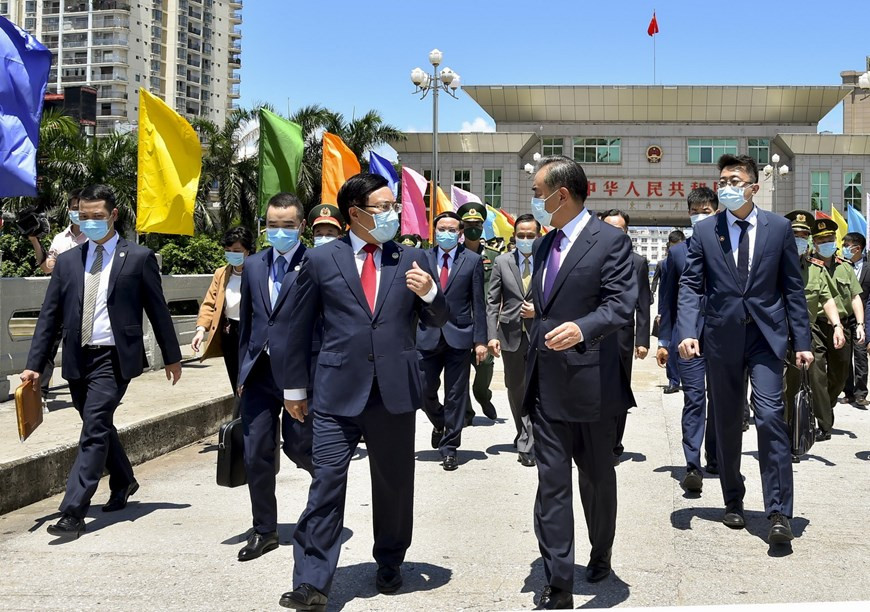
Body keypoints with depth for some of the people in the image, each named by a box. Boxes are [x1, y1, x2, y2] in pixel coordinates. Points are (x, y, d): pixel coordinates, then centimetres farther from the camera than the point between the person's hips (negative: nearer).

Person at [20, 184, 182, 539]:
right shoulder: (67, 261, 10)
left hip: (113, 359, -5)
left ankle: (73, 513, -11)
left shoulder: (138, 258, -1)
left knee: (94, 431, -12)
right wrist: (34, 364, 2)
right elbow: (49, 315, 8)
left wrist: (172, 356, 7)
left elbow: (157, 310, 3)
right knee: (99, 428, 18)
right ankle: (123, 483, 42)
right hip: (77, 359, 5)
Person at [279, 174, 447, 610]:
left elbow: (436, 321, 12)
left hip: (396, 391, 2)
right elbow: (300, 328, 7)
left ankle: (389, 565, 32)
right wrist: (295, 387, 9)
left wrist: (429, 293, -10)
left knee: (395, 484, 12)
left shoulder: (412, 259, 7)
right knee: (326, 483, -7)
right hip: (337, 393, -2)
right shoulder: (320, 260, 3)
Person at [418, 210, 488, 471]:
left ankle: (449, 447, 15)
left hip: (459, 336, -1)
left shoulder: (473, 261, 2)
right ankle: (440, 423, 34)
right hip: (427, 336, 1)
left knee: (456, 395, 3)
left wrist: (480, 340, -4)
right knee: (424, 391, 3)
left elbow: (478, 303, 0)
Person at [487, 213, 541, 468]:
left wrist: (539, 310, -12)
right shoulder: (502, 262, 5)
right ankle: (525, 436, 31)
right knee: (515, 389, 13)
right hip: (511, 334, 2)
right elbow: (492, 302, 3)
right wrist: (492, 335, -5)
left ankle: (526, 444, 0)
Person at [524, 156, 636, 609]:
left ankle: (600, 555, 38)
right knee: (551, 482, 0)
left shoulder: (610, 240, -8)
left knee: (597, 478, 14)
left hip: (591, 382, -5)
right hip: (547, 384, 5)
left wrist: (582, 328, -36)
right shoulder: (545, 245, 14)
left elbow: (622, 302, -20)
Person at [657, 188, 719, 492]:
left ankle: (715, 459, 26)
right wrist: (664, 341, 5)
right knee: (694, 399, -8)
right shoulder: (677, 252, 8)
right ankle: (692, 466, -9)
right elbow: (668, 299, 9)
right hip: (689, 338, -1)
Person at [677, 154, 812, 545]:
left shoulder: (779, 227, 3)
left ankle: (779, 513, -7)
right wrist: (687, 332, -15)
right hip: (722, 336, 2)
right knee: (727, 423, 10)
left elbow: (793, 288, 4)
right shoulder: (705, 231, 4)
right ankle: (733, 502, 25)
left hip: (766, 335, -1)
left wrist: (802, 341, -1)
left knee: (770, 415, -13)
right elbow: (691, 286, 0)